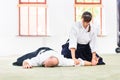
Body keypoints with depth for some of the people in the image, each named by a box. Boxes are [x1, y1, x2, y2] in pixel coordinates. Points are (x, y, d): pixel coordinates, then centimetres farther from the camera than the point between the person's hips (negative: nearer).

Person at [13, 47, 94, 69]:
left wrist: (92, 63, -44)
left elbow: (79, 62, -43)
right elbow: (25, 61, -42)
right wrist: (25, 64, -64)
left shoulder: (62, 61, -48)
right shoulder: (40, 60, -49)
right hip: (41, 51, -1)